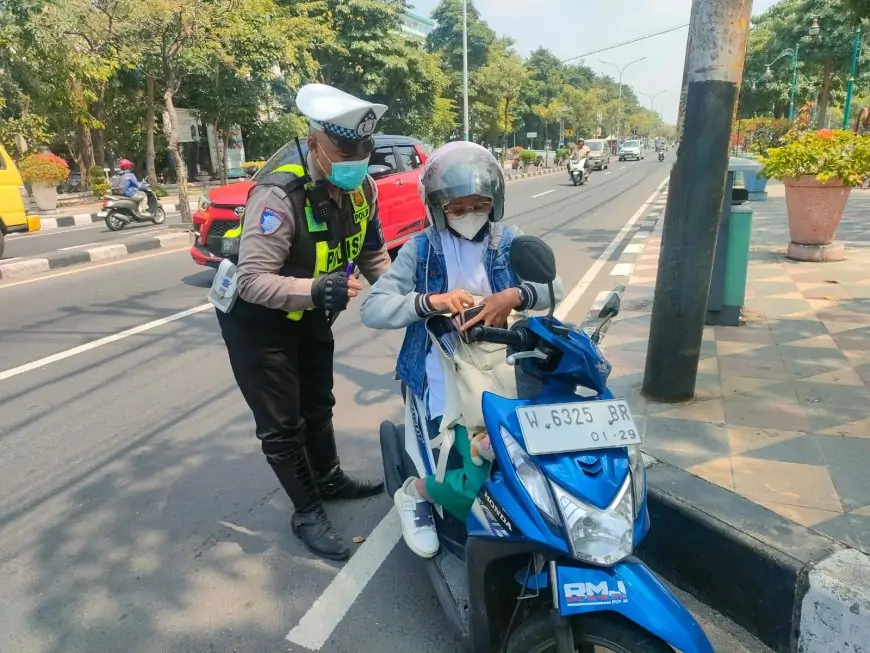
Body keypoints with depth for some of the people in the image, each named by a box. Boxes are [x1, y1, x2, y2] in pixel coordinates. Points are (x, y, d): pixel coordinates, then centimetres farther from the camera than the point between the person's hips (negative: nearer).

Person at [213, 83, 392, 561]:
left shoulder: (362, 188, -11)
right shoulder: (280, 195, -33)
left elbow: (372, 252, 2)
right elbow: (252, 280, -36)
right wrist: (314, 289, -51)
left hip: (310, 313, 7)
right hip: (257, 318, -7)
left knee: (318, 403, 23)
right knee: (281, 423, 2)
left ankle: (329, 479, 45)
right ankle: (307, 514, 21)